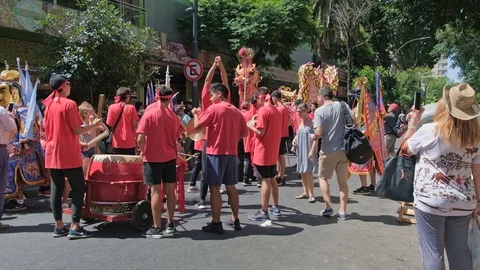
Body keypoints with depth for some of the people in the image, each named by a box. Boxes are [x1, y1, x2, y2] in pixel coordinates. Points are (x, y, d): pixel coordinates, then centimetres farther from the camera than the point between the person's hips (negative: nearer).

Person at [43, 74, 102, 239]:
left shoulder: (49, 104, 11)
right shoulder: (69, 104, -11)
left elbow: (46, 128, 17)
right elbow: (77, 130, -14)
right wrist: (95, 125, -2)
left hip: (52, 153, 7)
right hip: (69, 155, -7)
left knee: (57, 189, 8)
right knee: (78, 189, -1)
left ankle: (59, 226, 13)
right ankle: (74, 227, -4)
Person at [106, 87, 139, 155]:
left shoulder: (112, 107, -3)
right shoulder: (131, 108, -8)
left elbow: (110, 124, -3)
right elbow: (134, 124, -8)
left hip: (117, 142, 2)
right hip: (130, 142, -2)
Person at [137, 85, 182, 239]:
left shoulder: (149, 114, -10)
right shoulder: (173, 116, 1)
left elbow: (140, 138, -16)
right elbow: (177, 137, 6)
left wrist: (143, 151, 2)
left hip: (152, 158, -4)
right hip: (170, 157, 4)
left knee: (156, 192, -1)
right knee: (170, 190, 10)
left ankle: (157, 228, 3)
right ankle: (170, 225, 19)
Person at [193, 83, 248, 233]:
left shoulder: (213, 108, -8)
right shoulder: (236, 111, 10)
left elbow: (197, 126, -7)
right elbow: (244, 132, 12)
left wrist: (195, 114, 10)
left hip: (215, 152, -6)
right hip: (232, 153, 6)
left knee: (214, 188, -1)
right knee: (231, 187, 13)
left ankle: (216, 223, 2)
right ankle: (235, 220, 19)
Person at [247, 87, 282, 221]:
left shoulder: (263, 110, -15)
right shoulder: (276, 110, 13)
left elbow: (260, 132, -21)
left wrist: (250, 125, -5)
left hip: (263, 152, -9)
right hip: (273, 151, 9)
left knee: (265, 180, -4)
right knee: (272, 179, 17)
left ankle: (264, 212, 3)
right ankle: (275, 207, 27)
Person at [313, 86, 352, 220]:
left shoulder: (319, 111, -11)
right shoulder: (341, 105, 2)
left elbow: (319, 133, -18)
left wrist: (313, 137, 2)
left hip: (328, 150, -4)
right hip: (344, 149, 4)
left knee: (322, 178, 15)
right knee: (343, 181, 11)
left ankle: (328, 207, 6)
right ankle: (343, 211, 15)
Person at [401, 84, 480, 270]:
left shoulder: (429, 131, -11)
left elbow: (406, 149, 5)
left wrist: (413, 122, 13)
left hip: (431, 201, -4)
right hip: (462, 203, 5)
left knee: (433, 253, 5)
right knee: (460, 251, 18)